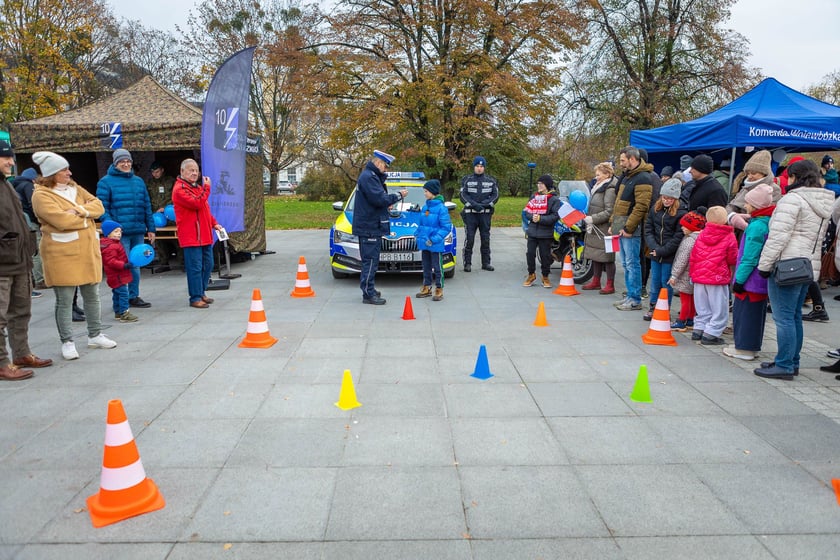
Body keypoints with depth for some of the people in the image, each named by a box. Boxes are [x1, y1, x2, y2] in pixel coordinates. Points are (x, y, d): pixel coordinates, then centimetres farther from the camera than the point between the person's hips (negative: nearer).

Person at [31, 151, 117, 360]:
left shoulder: (74, 188, 14)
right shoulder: (41, 195, -8)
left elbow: (98, 206, 5)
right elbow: (61, 220, -21)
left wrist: (81, 211, -14)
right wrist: (86, 217, -5)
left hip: (88, 251, 7)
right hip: (61, 254, -7)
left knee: (92, 296, 13)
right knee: (64, 300, -1)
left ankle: (95, 335, 25)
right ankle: (67, 342, 9)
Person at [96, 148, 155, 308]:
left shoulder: (139, 181, 16)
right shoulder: (106, 182, 0)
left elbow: (147, 206, 16)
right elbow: (102, 208, -7)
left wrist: (150, 228, 11)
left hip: (138, 232, 5)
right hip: (120, 233, -5)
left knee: (135, 265, 12)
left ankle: (134, 296, 22)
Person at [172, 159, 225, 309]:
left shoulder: (197, 187, 20)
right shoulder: (180, 189, -10)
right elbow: (197, 203, -23)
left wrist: (214, 223, 13)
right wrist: (206, 188, -17)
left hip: (205, 235, 9)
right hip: (190, 236, -9)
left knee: (208, 265, 14)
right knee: (195, 267, -7)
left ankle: (201, 293, 26)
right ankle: (195, 298, 0)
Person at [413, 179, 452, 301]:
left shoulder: (441, 208, -14)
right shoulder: (425, 207, 6)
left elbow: (447, 227, -16)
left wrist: (434, 239, -20)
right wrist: (417, 234, 3)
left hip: (435, 245, -7)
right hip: (424, 244, 7)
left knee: (437, 267, 3)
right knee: (426, 266, 16)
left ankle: (439, 290, 13)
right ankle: (426, 288, 28)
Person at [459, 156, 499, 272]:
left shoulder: (491, 181, 10)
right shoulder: (466, 180, 5)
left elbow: (495, 195, 3)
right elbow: (463, 196, -3)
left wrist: (485, 204, -12)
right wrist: (474, 204, -18)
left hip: (485, 214, 2)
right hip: (470, 214, -2)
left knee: (485, 239, 7)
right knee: (469, 239, -6)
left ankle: (486, 263, 15)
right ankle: (467, 263, 0)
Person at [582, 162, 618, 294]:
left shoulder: (610, 189, -15)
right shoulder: (598, 187, 17)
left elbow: (609, 212, -21)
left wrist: (593, 219, -20)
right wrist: (589, 219, 13)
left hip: (605, 229, -10)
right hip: (595, 228, 10)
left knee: (607, 257, -3)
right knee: (595, 256, 15)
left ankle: (610, 285, 5)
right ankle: (596, 282, 26)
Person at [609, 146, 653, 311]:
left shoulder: (642, 178, -12)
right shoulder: (627, 177, 19)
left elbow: (641, 207, -20)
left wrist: (628, 228, -21)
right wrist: (613, 223, 17)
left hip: (631, 229, -10)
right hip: (622, 227, 10)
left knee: (632, 264, -6)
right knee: (626, 264, 13)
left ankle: (635, 300, -1)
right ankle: (630, 296, 22)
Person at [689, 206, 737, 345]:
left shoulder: (702, 235, 5)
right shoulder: (729, 237, -7)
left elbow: (693, 257, 8)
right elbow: (732, 260, 0)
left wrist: (693, 273, 18)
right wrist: (731, 272, 20)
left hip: (699, 277, 5)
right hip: (718, 277, -5)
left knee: (702, 308, 18)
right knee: (719, 310, 4)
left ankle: (698, 330, 22)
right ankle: (710, 334, 2)